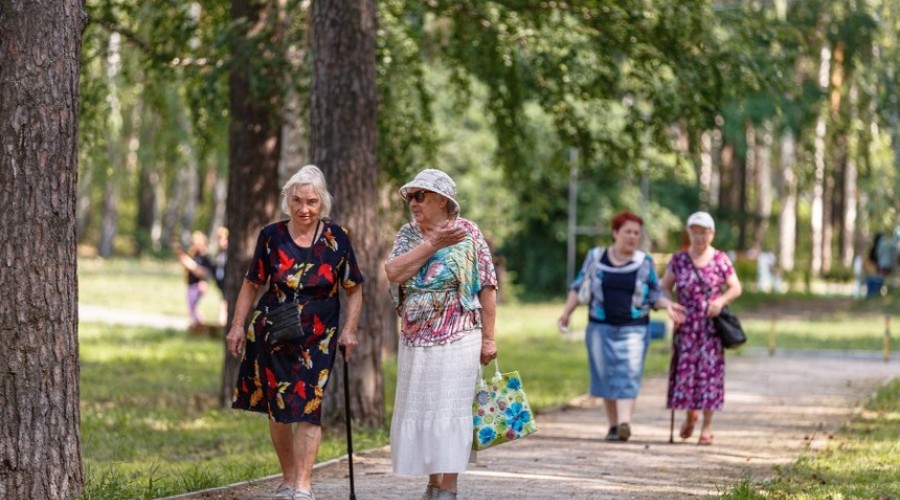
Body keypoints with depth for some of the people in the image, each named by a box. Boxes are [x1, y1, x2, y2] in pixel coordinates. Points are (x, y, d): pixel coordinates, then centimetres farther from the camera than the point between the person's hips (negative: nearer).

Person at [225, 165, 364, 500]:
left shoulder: (336, 239, -3)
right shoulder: (271, 236, -2)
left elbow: (354, 290, 4)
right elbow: (251, 285, 6)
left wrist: (349, 330, -5)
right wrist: (238, 326, 1)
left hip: (318, 339, -1)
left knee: (308, 406, -9)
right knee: (277, 408, 6)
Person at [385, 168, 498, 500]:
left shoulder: (467, 233, -3)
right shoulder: (408, 235, 8)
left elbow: (487, 288, -3)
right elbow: (393, 272, -10)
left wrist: (488, 338, -7)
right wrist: (432, 244, -15)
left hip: (456, 339, -5)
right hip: (414, 341, 5)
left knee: (450, 411, -7)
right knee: (417, 411, 8)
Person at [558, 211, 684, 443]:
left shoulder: (645, 262, 4)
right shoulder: (596, 257, 4)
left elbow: (654, 295, 9)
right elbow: (578, 287, 10)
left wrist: (668, 305, -10)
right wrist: (566, 313, 3)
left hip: (634, 329, -1)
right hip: (601, 328, 1)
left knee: (628, 376, -13)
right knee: (606, 376, 3)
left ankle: (624, 423, -24)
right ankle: (613, 425, 11)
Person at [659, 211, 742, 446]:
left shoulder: (721, 260, 0)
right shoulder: (678, 260, 4)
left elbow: (736, 288, 5)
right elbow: (664, 288, 7)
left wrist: (721, 300, -13)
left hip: (711, 326, -1)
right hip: (686, 325, 1)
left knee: (709, 371, -3)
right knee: (684, 371, -1)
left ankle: (707, 425, 4)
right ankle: (690, 414, 26)